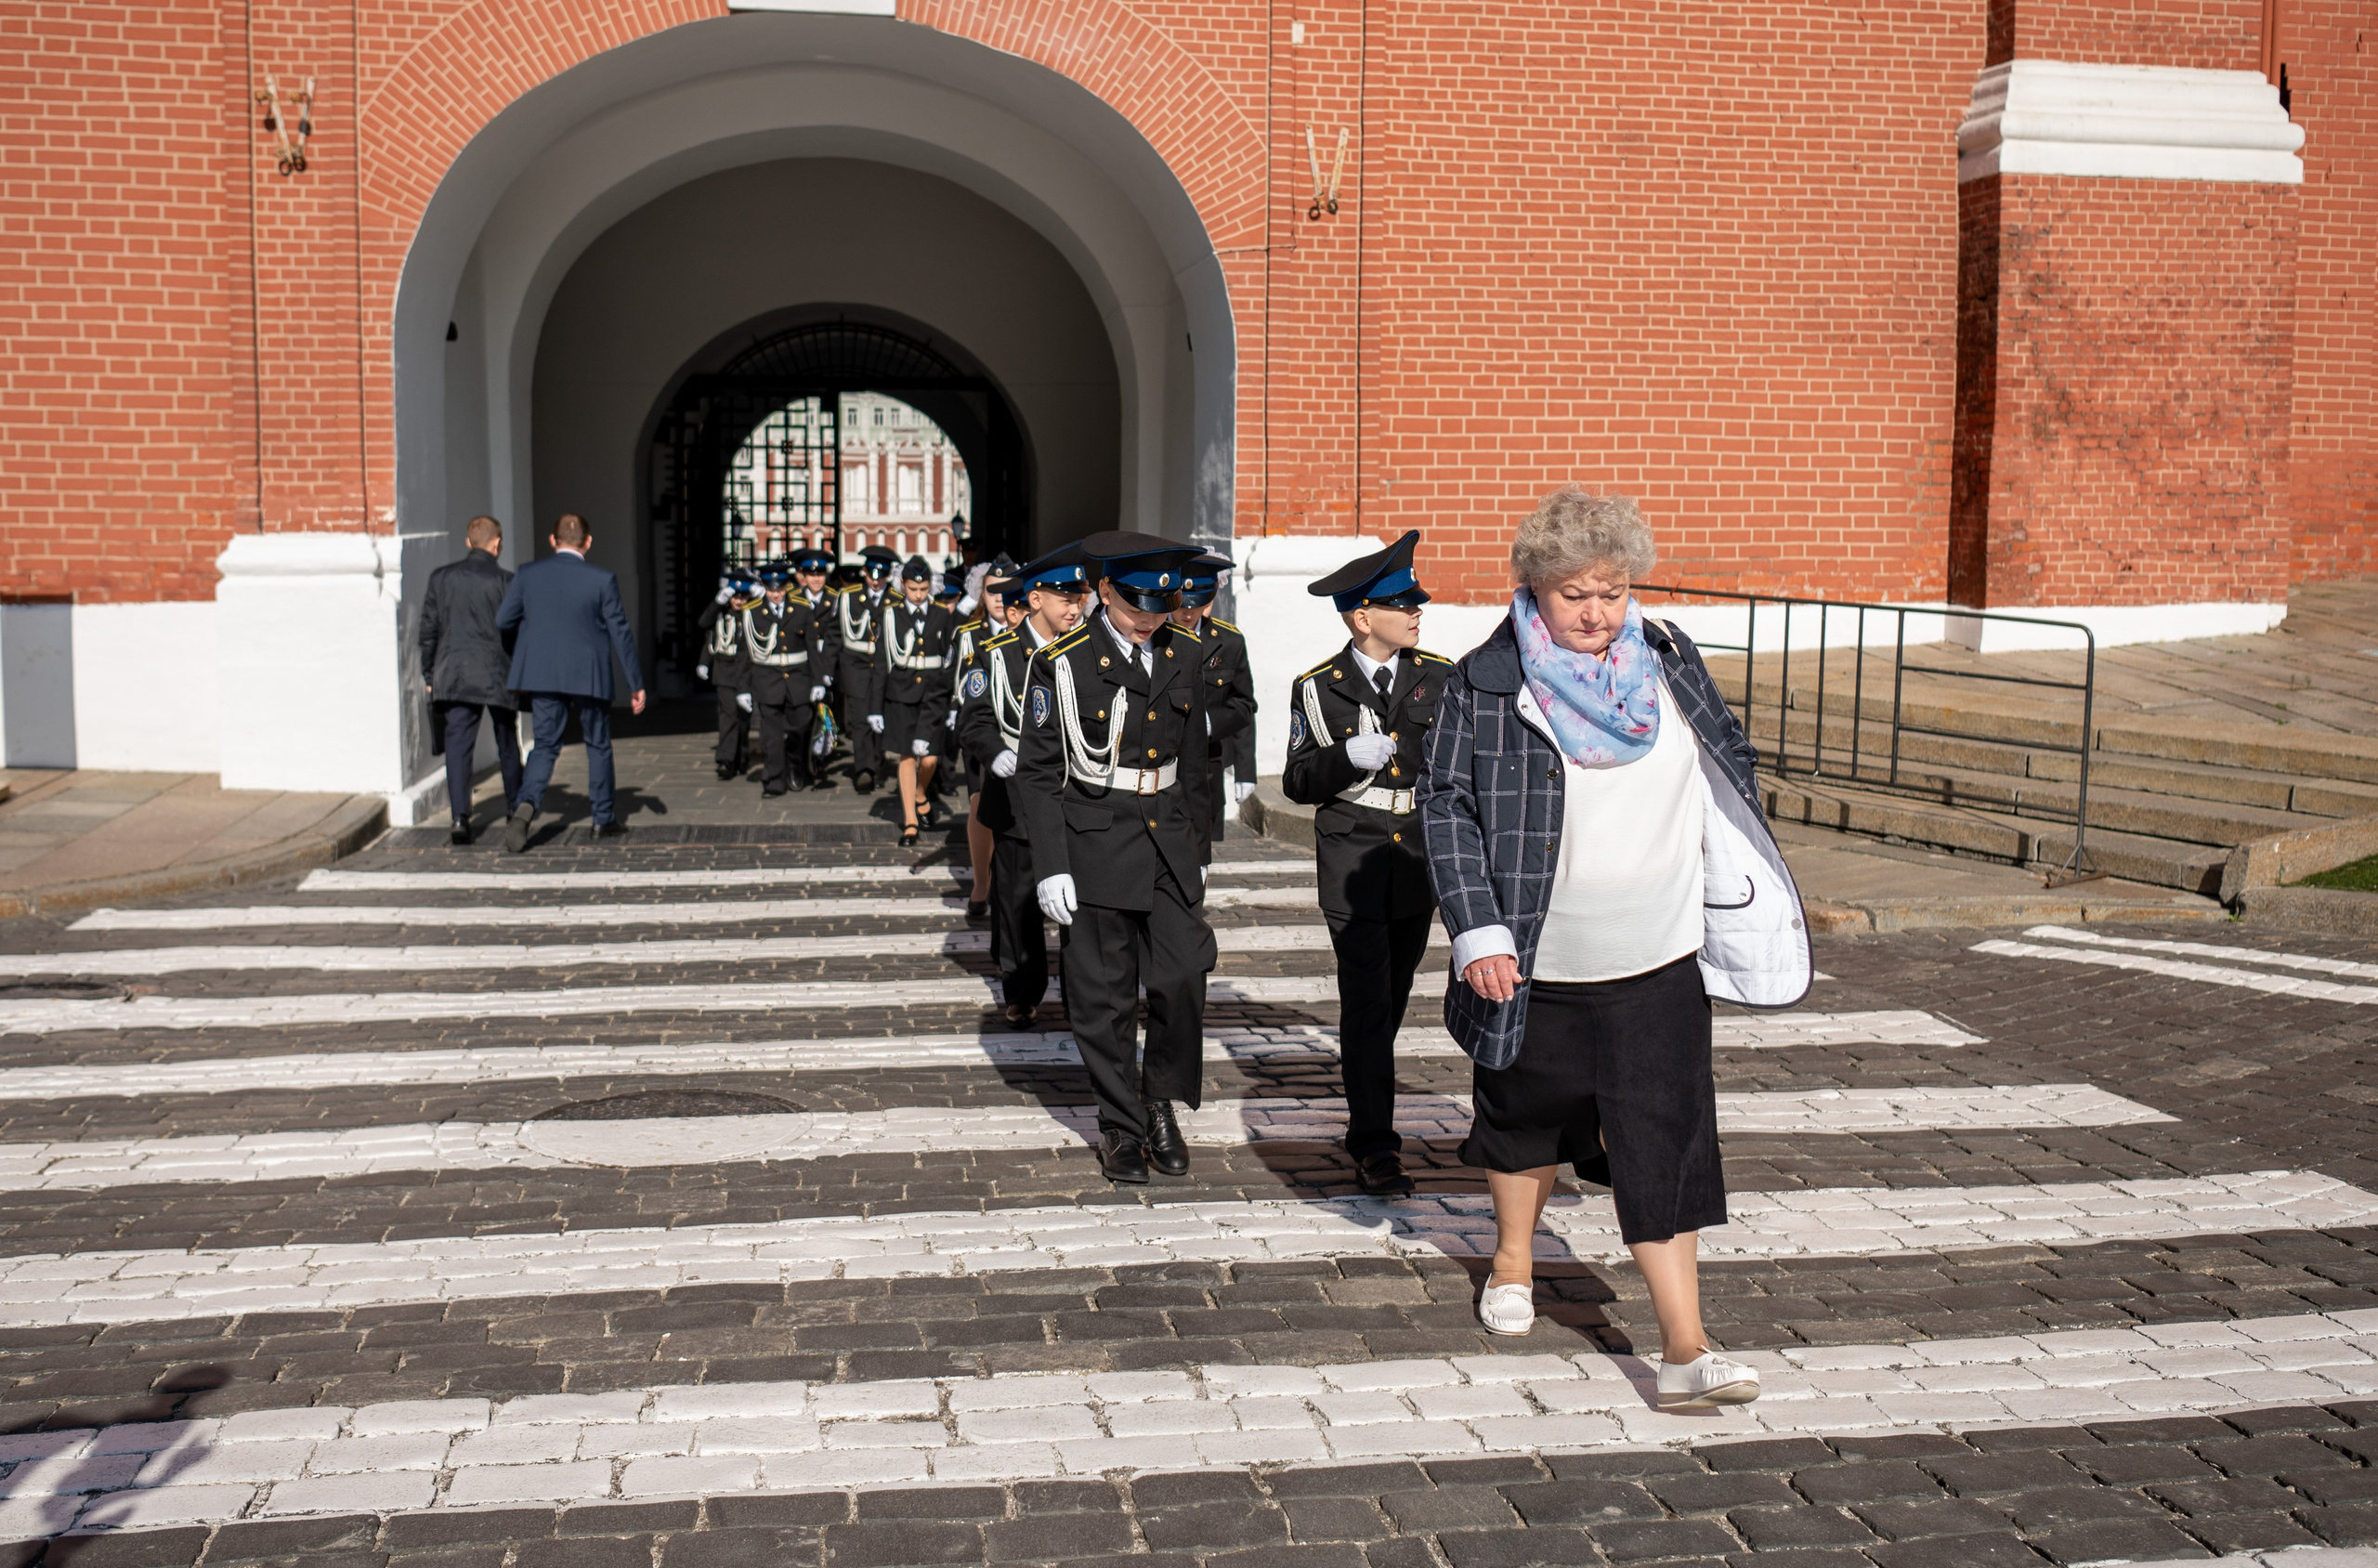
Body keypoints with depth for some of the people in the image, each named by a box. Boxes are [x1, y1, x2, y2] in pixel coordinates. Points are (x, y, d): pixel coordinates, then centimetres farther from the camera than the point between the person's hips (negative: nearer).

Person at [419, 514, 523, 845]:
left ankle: (460, 816, -15)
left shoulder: (441, 577, 3)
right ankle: (514, 807, 31)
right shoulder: (504, 581, -6)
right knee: (507, 742, 16)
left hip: (453, 674, 1)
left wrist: (429, 675, 14)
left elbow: (428, 629, 6)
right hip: (497, 675, -1)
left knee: (458, 745, -1)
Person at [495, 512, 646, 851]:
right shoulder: (602, 580, -8)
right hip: (589, 678, -2)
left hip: (541, 676, 2)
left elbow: (502, 621, 2)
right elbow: (620, 633, -4)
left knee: (544, 745, 7)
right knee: (598, 746, 14)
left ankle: (525, 805, -18)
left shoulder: (527, 574, -1)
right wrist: (636, 684, 3)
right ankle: (603, 820, 21)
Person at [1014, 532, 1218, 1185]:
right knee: (1105, 997, 4)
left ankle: (1162, 1102, 17)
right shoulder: (1063, 664, -6)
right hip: (1097, 847, -3)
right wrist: (1050, 866, -10)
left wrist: (1198, 848, 16)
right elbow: (1038, 772, -5)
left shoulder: (1185, 655, 8)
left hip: (1170, 843, 3)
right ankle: (1122, 1125, 20)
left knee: (1183, 979, -6)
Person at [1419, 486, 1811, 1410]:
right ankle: (1513, 1259, 46)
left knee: (1664, 1146, -4)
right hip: (1535, 969, -1)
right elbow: (1446, 806, -7)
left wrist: (1747, 905, 13)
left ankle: (1684, 1347, -3)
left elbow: (1729, 769, 14)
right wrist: (1478, 933, -15)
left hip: (1658, 964, 1)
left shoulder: (1669, 665, 2)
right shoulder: (1485, 684, -8)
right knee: (1525, 1118, 19)